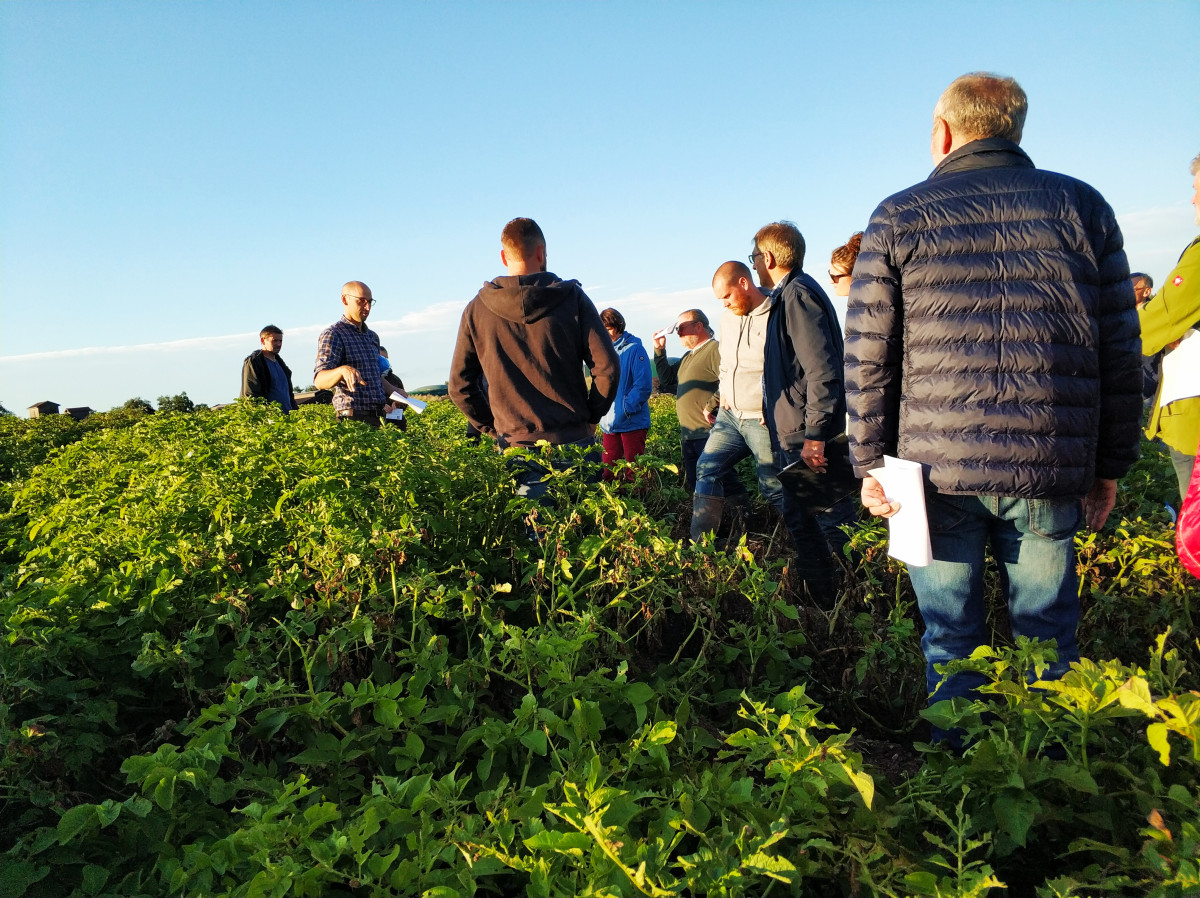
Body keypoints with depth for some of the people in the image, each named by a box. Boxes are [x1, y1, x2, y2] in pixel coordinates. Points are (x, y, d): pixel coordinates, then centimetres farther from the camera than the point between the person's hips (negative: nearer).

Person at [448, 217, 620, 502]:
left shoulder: (477, 310, 4)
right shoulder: (573, 298, -1)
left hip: (515, 446, 1)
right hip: (573, 442, -1)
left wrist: (494, 429, 13)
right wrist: (589, 418, 7)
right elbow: (608, 367, -5)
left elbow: (460, 385, 6)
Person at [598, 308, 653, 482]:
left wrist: (626, 408, -19)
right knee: (608, 472, 10)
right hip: (609, 423, 6)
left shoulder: (634, 349, -8)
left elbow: (643, 386, -14)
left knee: (633, 473, 1)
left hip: (632, 421, -6)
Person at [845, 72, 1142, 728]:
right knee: (1046, 637, 13)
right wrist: (1109, 466, 12)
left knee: (951, 638, 11)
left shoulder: (897, 218, 3)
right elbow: (1120, 350, 6)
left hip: (936, 468, -1)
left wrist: (869, 465, 5)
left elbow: (867, 358, -1)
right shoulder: (1082, 206, 8)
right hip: (1051, 469, 1)